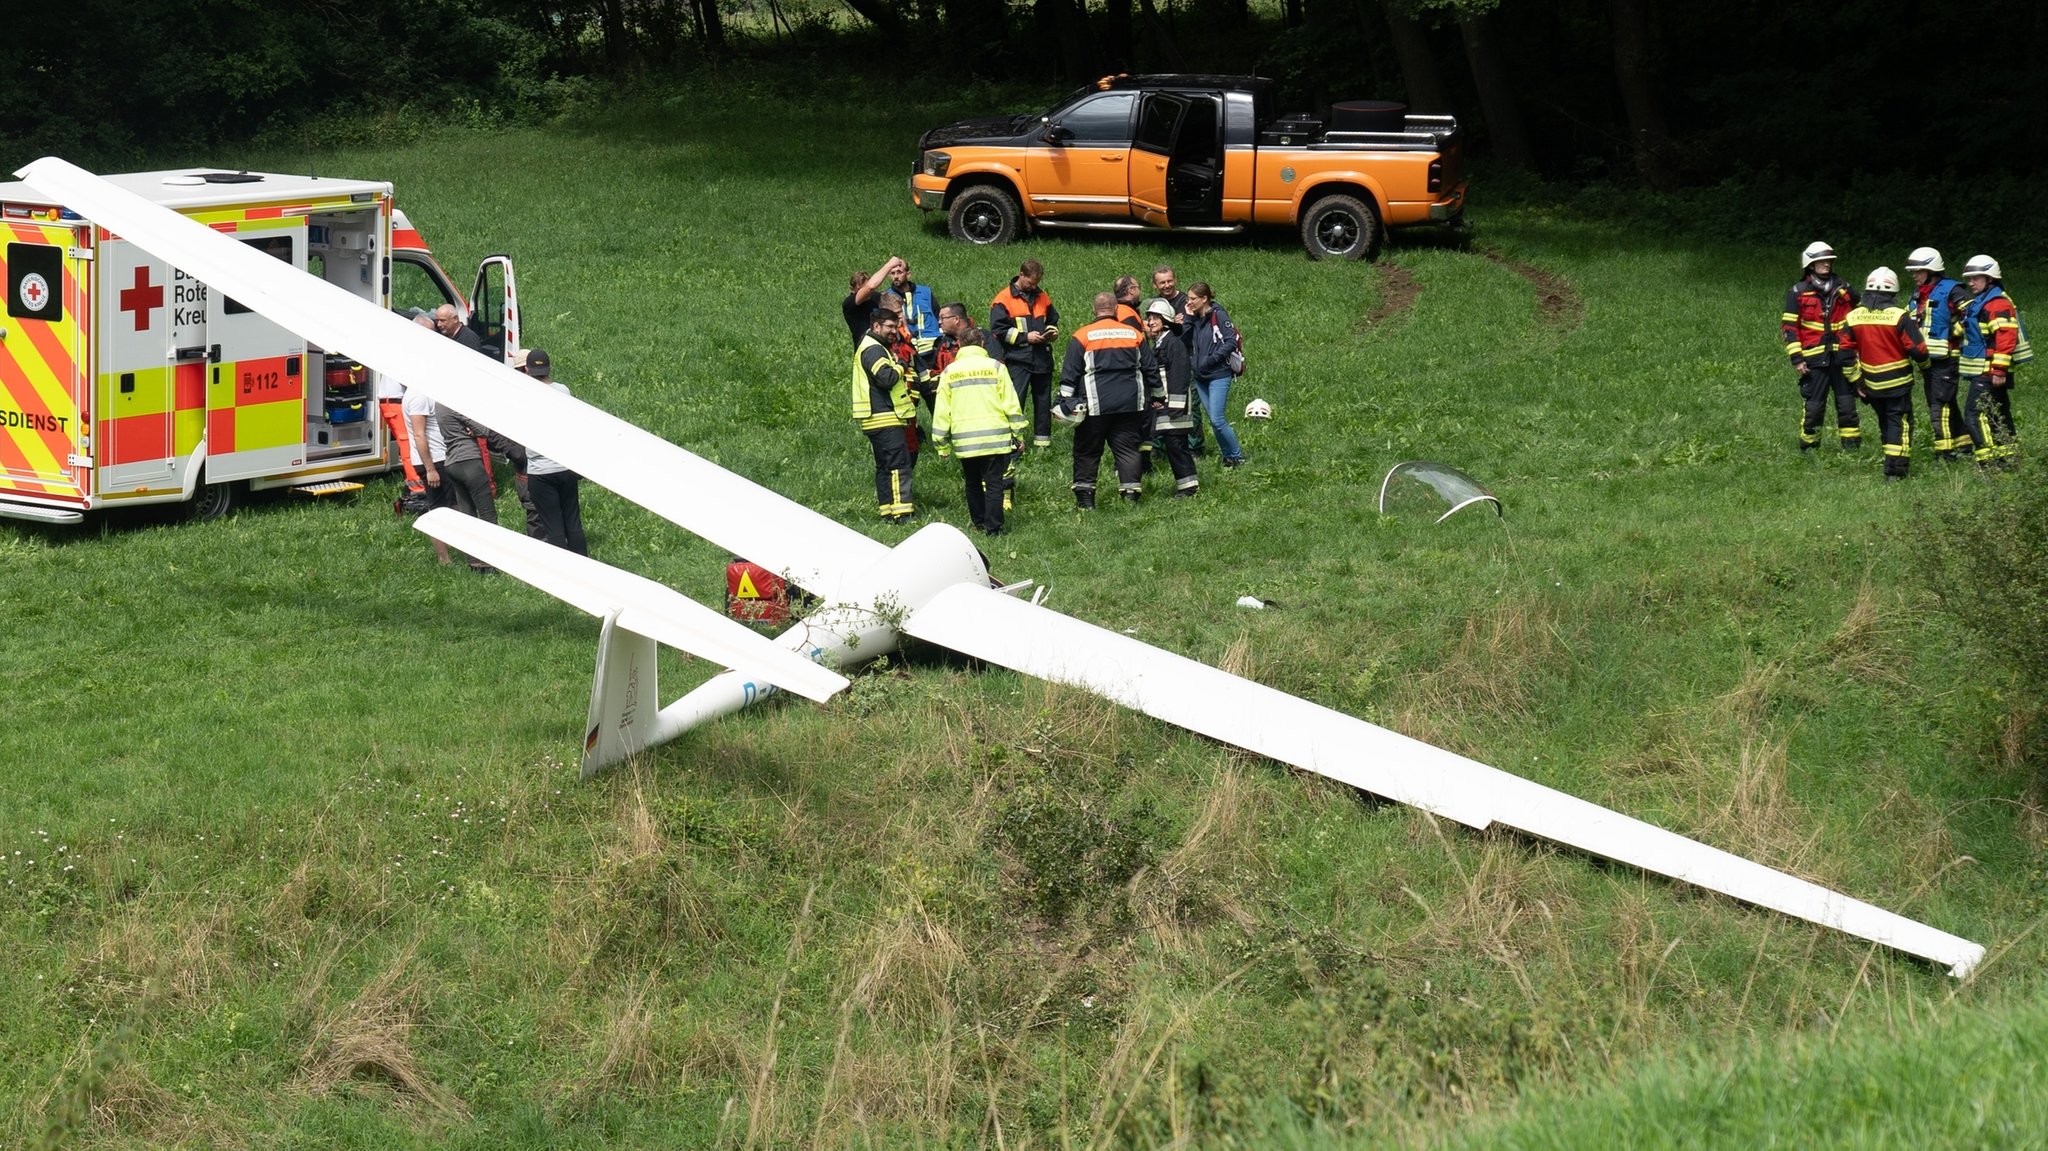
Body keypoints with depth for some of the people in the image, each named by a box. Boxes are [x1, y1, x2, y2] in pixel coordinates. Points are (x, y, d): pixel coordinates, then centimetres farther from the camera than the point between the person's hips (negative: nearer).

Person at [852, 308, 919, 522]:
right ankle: (902, 512, -21)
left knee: (885, 467, 13)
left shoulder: (876, 348, 22)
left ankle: (886, 509, 16)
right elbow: (885, 377, -25)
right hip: (885, 417, -11)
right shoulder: (873, 350, -12)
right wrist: (899, 367, -8)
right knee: (899, 464, -15)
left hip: (878, 420, 11)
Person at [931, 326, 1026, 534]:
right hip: (995, 437, -2)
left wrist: (942, 445, 11)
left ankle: (979, 523, 22)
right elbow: (1011, 405, 0)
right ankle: (993, 528, -6)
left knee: (973, 483, 16)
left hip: (964, 442, 2)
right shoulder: (995, 367, 0)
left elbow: (941, 412, 5)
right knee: (994, 482, 0)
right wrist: (1018, 435, 8)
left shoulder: (949, 372, 5)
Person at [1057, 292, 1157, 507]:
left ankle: (1084, 496, 6)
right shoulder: (1134, 335, 6)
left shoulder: (1082, 336, -3)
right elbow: (1151, 369, 13)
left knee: (1087, 451, 6)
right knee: (1128, 449, 7)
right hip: (1130, 405, 3)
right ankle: (1132, 493, 0)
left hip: (1096, 406, -2)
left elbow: (1069, 374, -5)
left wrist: (1066, 401, -1)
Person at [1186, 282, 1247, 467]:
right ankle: (1228, 457, 18)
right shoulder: (1195, 318, 10)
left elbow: (1231, 341, -15)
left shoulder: (1218, 315, -10)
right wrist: (1188, 319, -3)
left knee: (1217, 420, -12)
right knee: (1214, 420, 9)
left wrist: (1212, 359, -18)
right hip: (1201, 377, 8)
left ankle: (1237, 457, 0)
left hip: (1219, 375, -8)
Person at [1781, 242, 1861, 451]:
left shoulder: (1843, 289, 10)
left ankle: (1852, 446, 10)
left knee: (1847, 404, 4)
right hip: (1815, 360, -3)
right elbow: (1789, 326, -2)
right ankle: (1808, 447, 11)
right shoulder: (1798, 293, -1)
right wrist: (1796, 359, -8)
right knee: (1814, 406, -1)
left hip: (1842, 357, 3)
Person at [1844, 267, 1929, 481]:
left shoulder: (1853, 318, -1)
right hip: (1898, 383, -4)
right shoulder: (1900, 317, -14)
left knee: (1884, 423, 19)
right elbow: (1918, 351, -13)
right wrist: (1924, 361, 11)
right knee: (1899, 423, 2)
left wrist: (1857, 380, 11)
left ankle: (1892, 463, 27)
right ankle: (1895, 471, -6)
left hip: (1871, 384, 4)